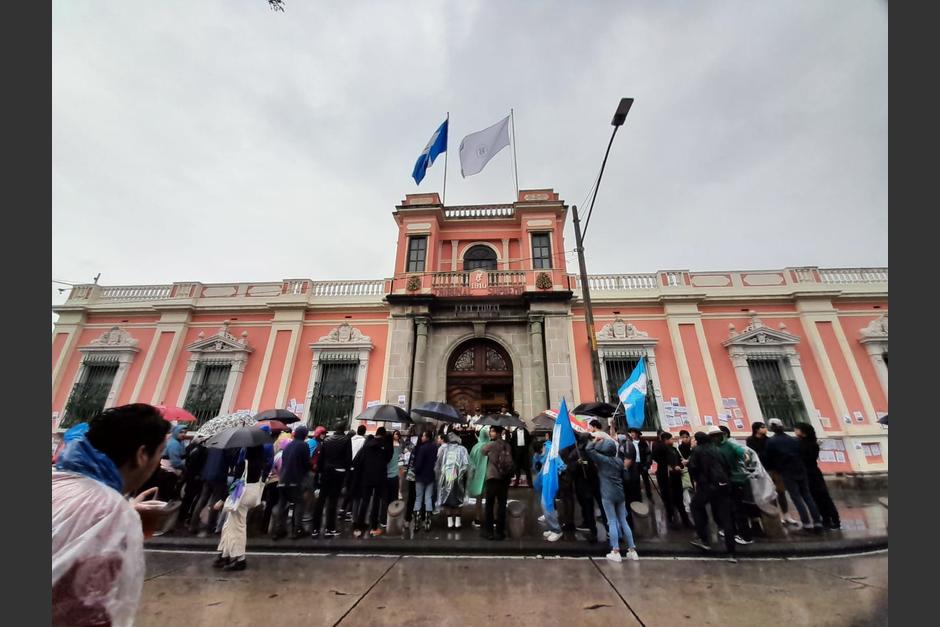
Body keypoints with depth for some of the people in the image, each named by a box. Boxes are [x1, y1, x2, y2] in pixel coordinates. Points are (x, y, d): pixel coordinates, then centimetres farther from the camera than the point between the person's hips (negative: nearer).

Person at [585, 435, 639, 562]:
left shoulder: (602, 459, -7)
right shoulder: (619, 461, 9)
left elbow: (588, 449, -9)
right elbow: (625, 477, 16)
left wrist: (596, 440, 1)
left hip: (607, 495, -5)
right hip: (620, 494, 6)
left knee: (612, 522, -1)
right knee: (623, 521, 12)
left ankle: (615, 552, 1)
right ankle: (632, 550, 16)